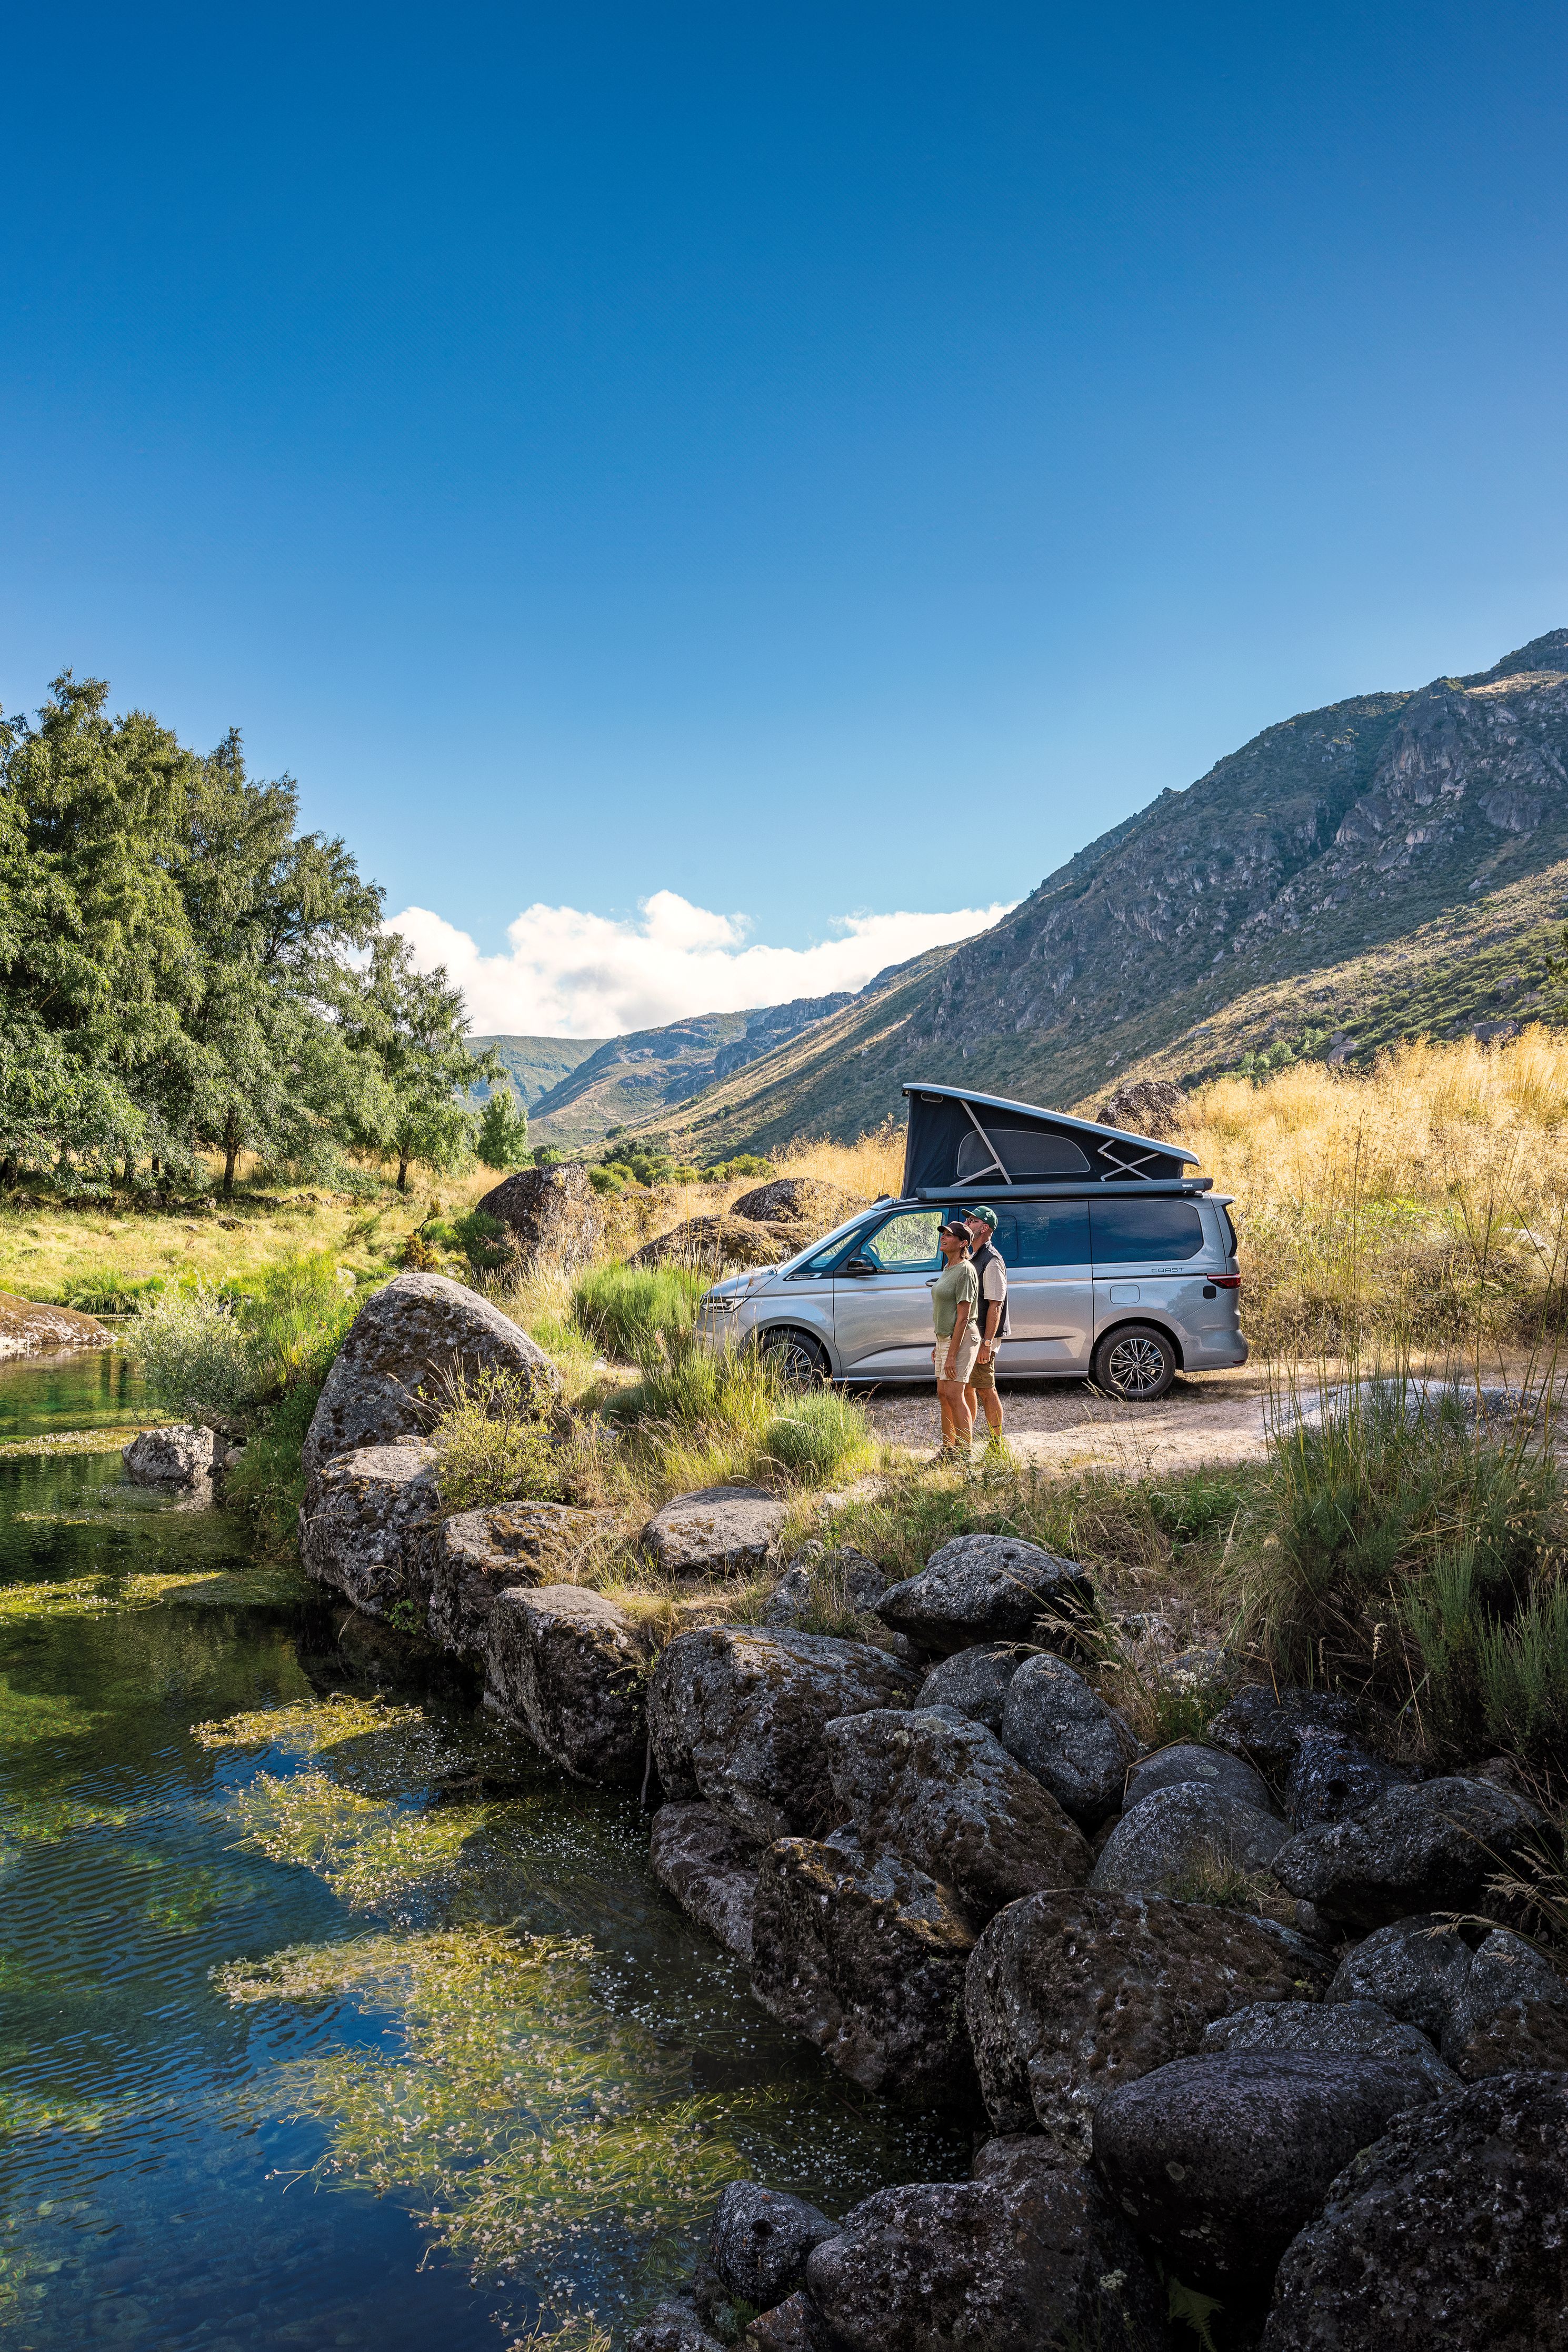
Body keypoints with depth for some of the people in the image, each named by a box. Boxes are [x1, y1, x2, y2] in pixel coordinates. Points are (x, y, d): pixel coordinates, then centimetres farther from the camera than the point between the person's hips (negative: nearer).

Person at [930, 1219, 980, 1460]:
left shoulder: (965, 1271, -16)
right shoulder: (948, 1268, 14)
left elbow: (963, 1317, -19)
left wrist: (952, 1354, -21)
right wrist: (938, 1345, 21)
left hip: (961, 1339, -10)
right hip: (945, 1337, 10)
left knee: (954, 1395, -11)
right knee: (943, 1394, 12)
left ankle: (964, 1453, -7)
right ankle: (948, 1447, 21)